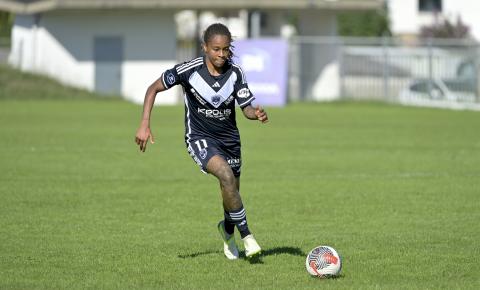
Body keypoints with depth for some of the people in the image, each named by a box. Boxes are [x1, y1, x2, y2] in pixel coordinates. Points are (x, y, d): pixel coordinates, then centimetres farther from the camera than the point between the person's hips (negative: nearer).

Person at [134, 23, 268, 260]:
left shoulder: (235, 73, -9)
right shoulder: (189, 70, -18)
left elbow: (246, 108, -6)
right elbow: (154, 88, -8)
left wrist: (257, 114, -30)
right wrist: (145, 124, -15)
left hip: (229, 138, 4)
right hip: (200, 138, -4)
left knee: (232, 192, 10)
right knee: (226, 175, -30)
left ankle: (227, 230, 44)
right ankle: (246, 236, -19)